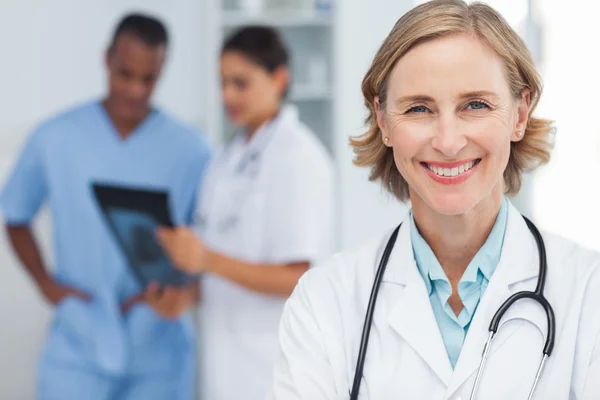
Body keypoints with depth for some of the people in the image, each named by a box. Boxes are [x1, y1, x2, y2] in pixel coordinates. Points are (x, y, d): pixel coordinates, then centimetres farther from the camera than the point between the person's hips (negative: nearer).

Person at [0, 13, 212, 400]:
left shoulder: (190, 150, -2)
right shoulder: (54, 139, 0)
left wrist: (188, 290, -15)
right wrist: (46, 283, -2)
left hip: (160, 355, 1)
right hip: (78, 349, 0)